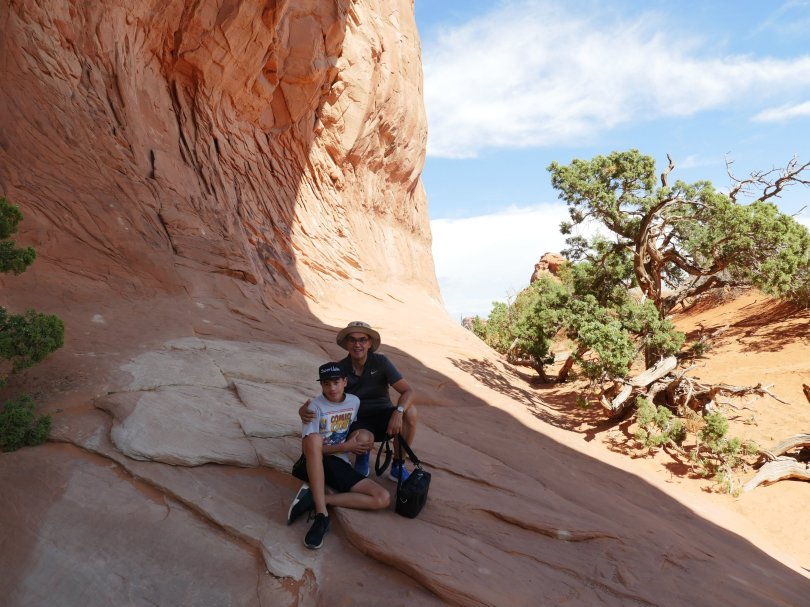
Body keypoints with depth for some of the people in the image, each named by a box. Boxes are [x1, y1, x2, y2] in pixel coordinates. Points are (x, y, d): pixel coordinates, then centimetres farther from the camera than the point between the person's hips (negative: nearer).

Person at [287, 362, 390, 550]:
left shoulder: (355, 401, 7)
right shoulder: (315, 407, -8)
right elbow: (308, 447, -14)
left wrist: (361, 437, 4)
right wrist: (344, 447, -15)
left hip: (341, 465, 4)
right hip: (315, 463, -4)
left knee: (383, 499, -17)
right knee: (314, 438, -40)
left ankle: (313, 499, -18)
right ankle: (322, 514, -36)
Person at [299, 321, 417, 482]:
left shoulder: (380, 362, -11)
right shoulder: (339, 369, -9)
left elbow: (408, 391, -17)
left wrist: (398, 412, -38)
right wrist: (305, 411, -27)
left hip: (382, 417, 1)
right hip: (357, 422, -1)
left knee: (410, 411, -30)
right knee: (360, 442, -37)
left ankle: (398, 466, -8)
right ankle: (363, 455, 7)